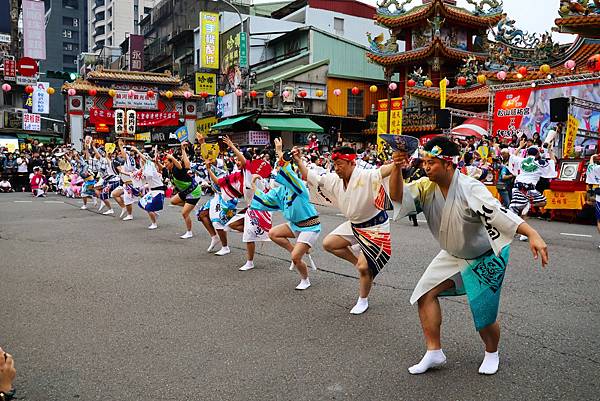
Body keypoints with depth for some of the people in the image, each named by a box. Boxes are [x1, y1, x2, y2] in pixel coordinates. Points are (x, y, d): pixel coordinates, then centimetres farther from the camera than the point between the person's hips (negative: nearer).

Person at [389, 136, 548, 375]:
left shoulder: (470, 188, -31)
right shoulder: (427, 187, -12)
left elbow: (497, 212, -41)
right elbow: (397, 196, -14)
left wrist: (532, 235, -53)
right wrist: (396, 168, -31)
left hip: (487, 257, -6)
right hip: (453, 255, 6)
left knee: (484, 315, -1)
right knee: (425, 293, -5)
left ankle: (492, 353, 32)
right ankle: (434, 352, 8)